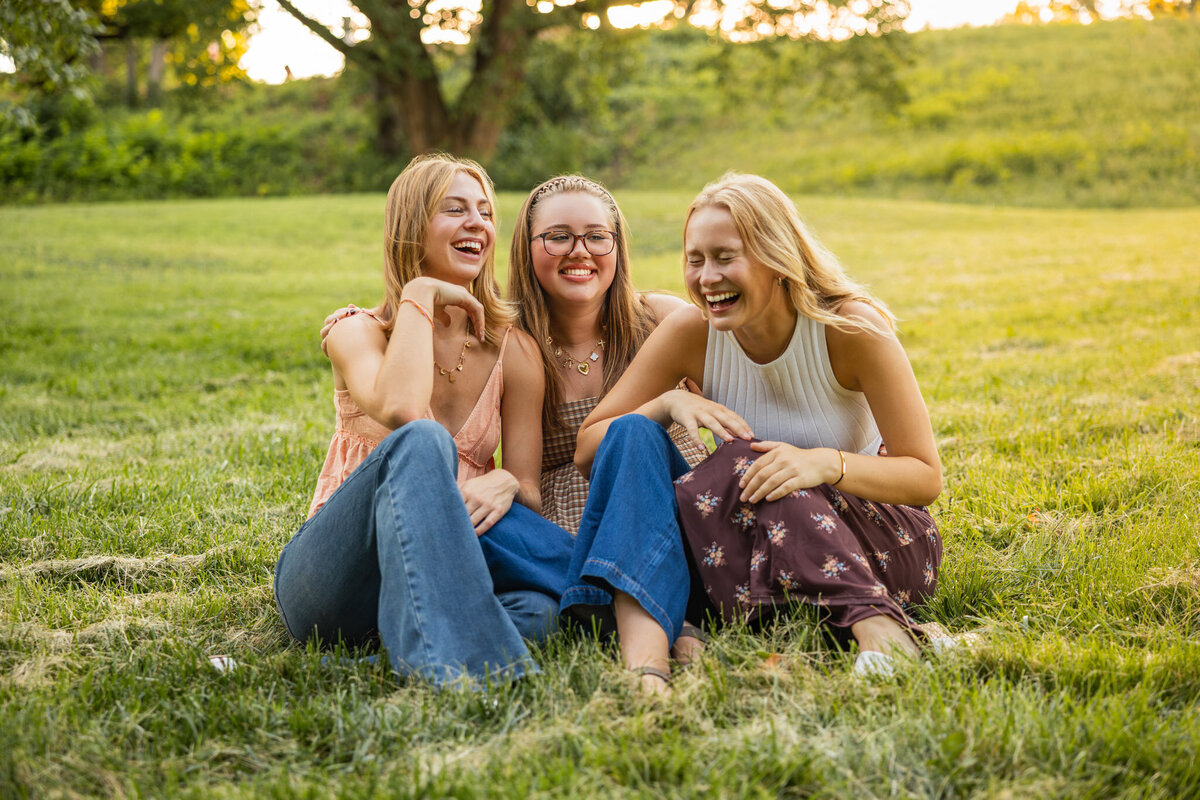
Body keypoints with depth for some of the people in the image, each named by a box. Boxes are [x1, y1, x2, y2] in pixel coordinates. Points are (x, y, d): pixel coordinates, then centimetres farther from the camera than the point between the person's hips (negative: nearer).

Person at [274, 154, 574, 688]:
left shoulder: (514, 352, 7)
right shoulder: (357, 334, -2)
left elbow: (529, 499, 5)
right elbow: (400, 410, -27)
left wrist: (505, 484, -19)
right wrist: (418, 296, -13)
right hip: (327, 579, -3)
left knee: (539, 606, -31)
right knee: (420, 443, -36)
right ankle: (453, 665, -49)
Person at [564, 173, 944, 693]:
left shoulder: (851, 328, -16)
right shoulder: (690, 334, -9)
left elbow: (927, 478, -15)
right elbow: (588, 450, -7)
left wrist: (827, 463, -34)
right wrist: (668, 404, -25)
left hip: (878, 541, -3)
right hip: (751, 546, 4)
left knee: (742, 463, -31)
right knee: (632, 435, -23)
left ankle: (877, 627, -37)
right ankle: (644, 658, -44)